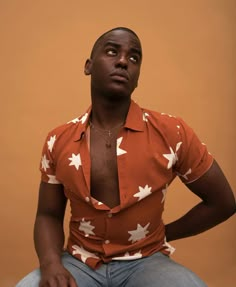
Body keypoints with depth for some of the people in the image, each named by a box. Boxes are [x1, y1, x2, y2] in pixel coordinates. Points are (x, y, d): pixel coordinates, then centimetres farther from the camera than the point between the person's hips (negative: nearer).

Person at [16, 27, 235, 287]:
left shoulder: (172, 133, -11)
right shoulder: (58, 141, -2)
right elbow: (48, 216, 5)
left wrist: (163, 234, 3)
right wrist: (51, 264, -14)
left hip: (145, 262, -1)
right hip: (79, 263, 1)